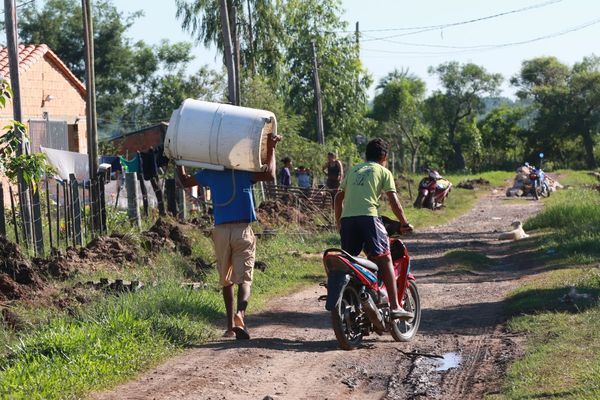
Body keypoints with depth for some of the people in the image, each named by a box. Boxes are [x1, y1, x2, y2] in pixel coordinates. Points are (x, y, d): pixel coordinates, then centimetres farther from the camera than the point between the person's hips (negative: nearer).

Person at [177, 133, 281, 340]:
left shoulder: (209, 172, 8)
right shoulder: (244, 170, -1)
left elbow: (185, 181, 20)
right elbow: (270, 175, -11)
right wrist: (271, 150, -2)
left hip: (220, 231, 3)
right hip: (243, 230, -3)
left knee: (226, 281, 16)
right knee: (244, 280, -7)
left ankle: (230, 325, 17)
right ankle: (240, 314, -34)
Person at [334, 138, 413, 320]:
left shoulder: (353, 170, 26)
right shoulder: (383, 172, 12)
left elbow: (339, 197, 25)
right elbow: (393, 202, 4)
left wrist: (338, 221, 35)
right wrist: (405, 223, 13)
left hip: (347, 218, 5)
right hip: (368, 217, -5)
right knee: (384, 259, -6)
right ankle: (394, 306, -15)